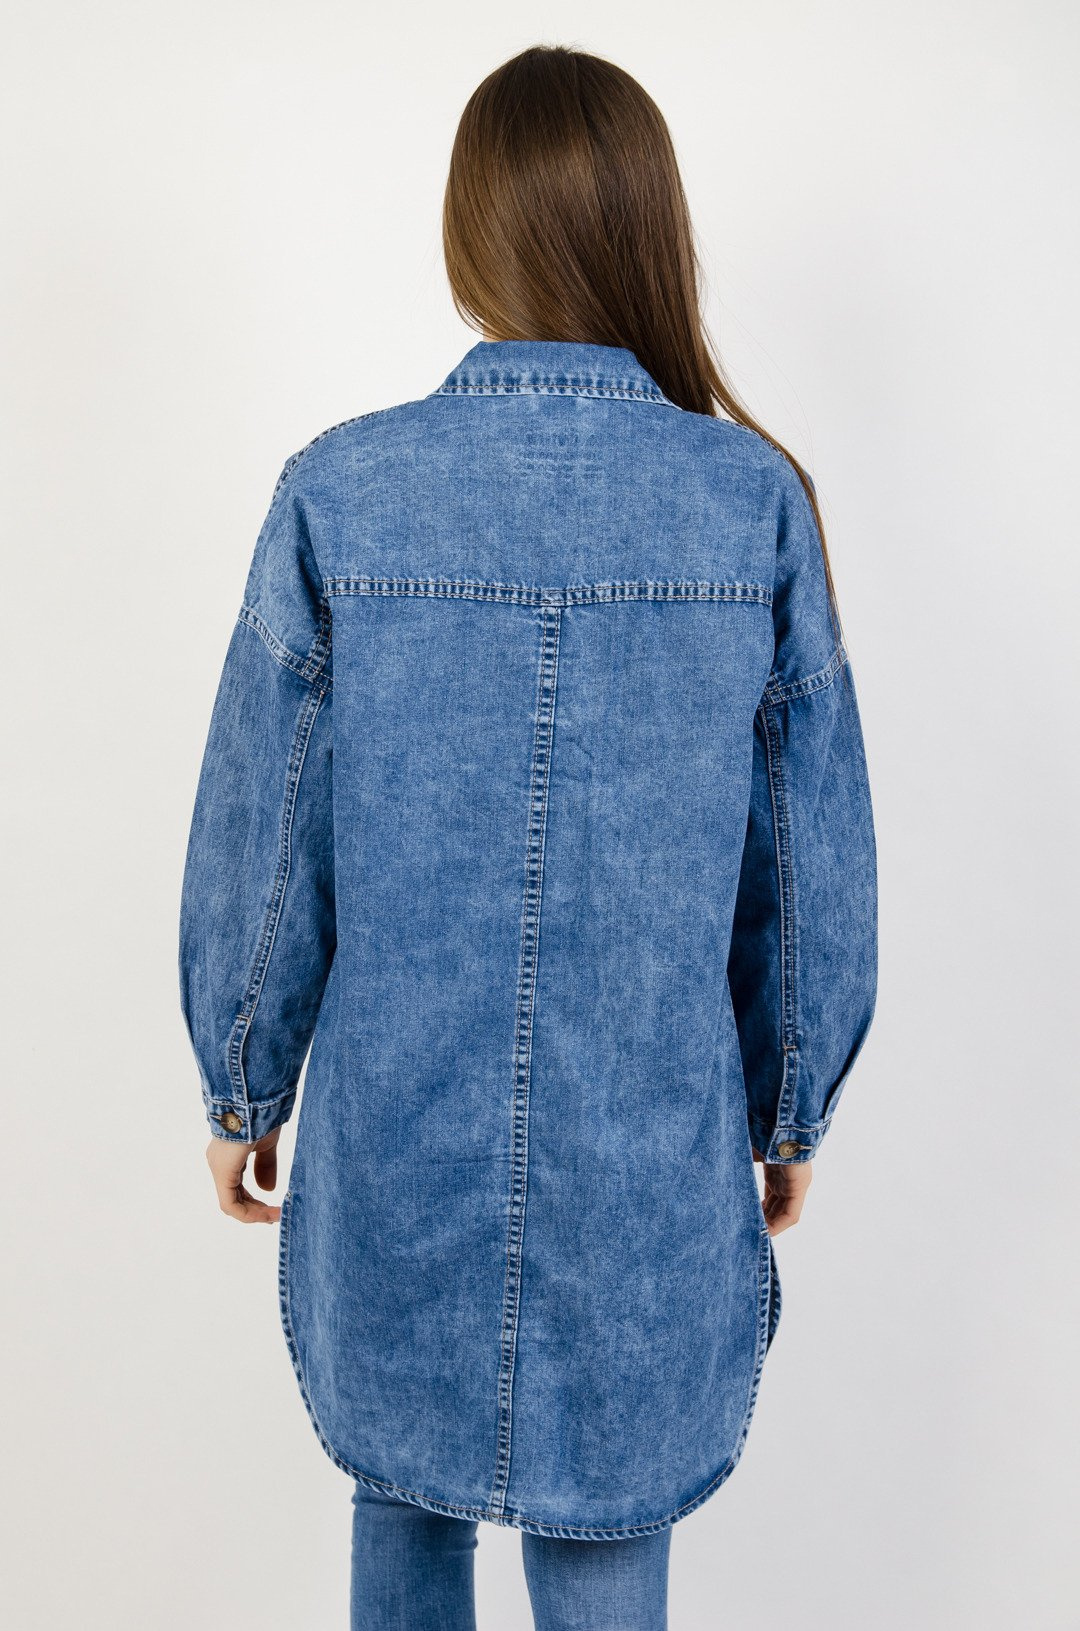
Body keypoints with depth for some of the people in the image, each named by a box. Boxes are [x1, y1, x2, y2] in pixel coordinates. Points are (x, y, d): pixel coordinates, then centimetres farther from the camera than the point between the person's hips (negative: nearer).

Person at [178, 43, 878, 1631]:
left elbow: (262, 842, -6)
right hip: (650, 1150, 0)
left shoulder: (339, 492, -12)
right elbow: (815, 861, -4)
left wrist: (242, 1087, 10)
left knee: (400, 1497, 26)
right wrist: (790, 1110, 11)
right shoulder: (756, 501, -10)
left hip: (394, 1134, 1)